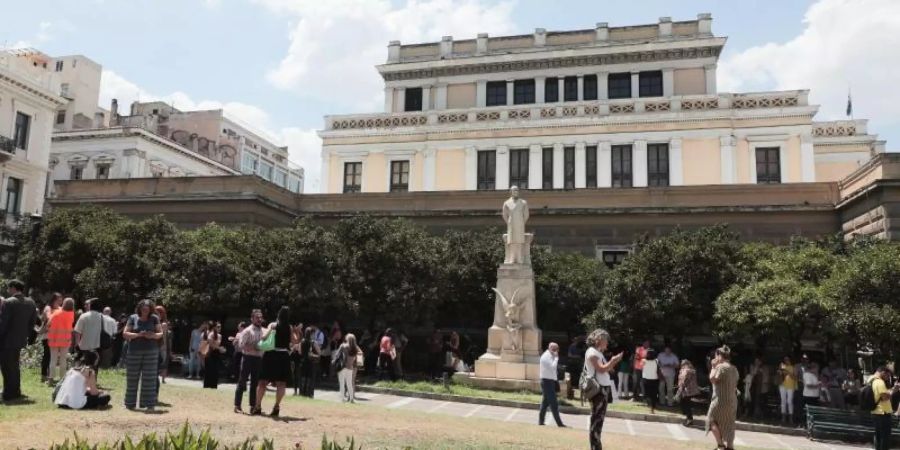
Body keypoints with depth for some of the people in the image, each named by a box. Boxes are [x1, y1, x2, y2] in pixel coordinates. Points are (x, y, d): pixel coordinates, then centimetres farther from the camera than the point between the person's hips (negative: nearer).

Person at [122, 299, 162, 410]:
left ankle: (150, 404, 2)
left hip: (151, 351, 0)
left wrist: (153, 335, -16)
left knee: (149, 378, -2)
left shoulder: (154, 318, 4)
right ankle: (130, 403, 14)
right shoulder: (133, 318, 2)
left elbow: (160, 333, 5)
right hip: (134, 351, 0)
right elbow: (125, 334, -1)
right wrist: (138, 334, -16)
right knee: (132, 377, 4)